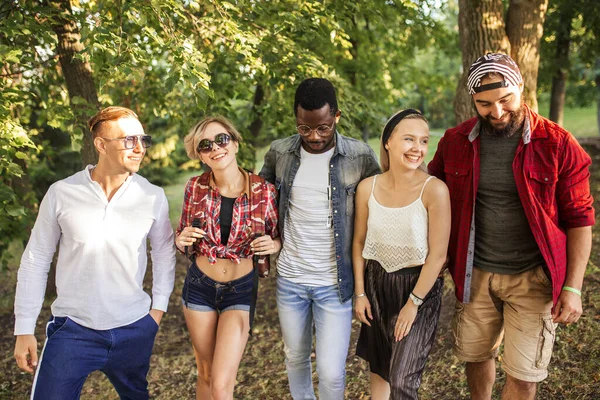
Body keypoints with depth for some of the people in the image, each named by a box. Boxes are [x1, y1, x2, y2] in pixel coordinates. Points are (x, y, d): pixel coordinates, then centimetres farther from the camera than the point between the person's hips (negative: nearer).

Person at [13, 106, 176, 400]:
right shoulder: (61, 193, -9)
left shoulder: (153, 197, -6)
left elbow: (164, 252, 8)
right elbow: (35, 261, -1)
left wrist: (159, 307, 5)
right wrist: (24, 330, 0)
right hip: (72, 330, -1)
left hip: (134, 331, 2)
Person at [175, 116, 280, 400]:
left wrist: (273, 245, -20)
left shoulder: (263, 190, -12)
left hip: (241, 290, -2)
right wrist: (181, 240, -15)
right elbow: (184, 244, 7)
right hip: (199, 287, 2)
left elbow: (279, 240, 2)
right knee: (205, 376, 16)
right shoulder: (195, 188, -6)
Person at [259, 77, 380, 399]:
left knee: (331, 372, 0)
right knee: (295, 358, 20)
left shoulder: (360, 157, -11)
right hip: (289, 277, 3)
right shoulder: (279, 152, -3)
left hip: (334, 282, -3)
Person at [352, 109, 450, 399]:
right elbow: (359, 243, 4)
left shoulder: (434, 190, -19)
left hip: (419, 286, -4)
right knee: (378, 367, 19)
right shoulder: (367, 188, -7)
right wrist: (360, 293, 6)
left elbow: (438, 255, -16)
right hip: (376, 282, 4)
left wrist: (413, 303, -12)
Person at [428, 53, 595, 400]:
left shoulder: (558, 144, -11)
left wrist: (573, 287, -9)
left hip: (532, 278, -2)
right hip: (475, 274, 3)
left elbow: (579, 220, -6)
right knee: (476, 356, 18)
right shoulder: (455, 142, -3)